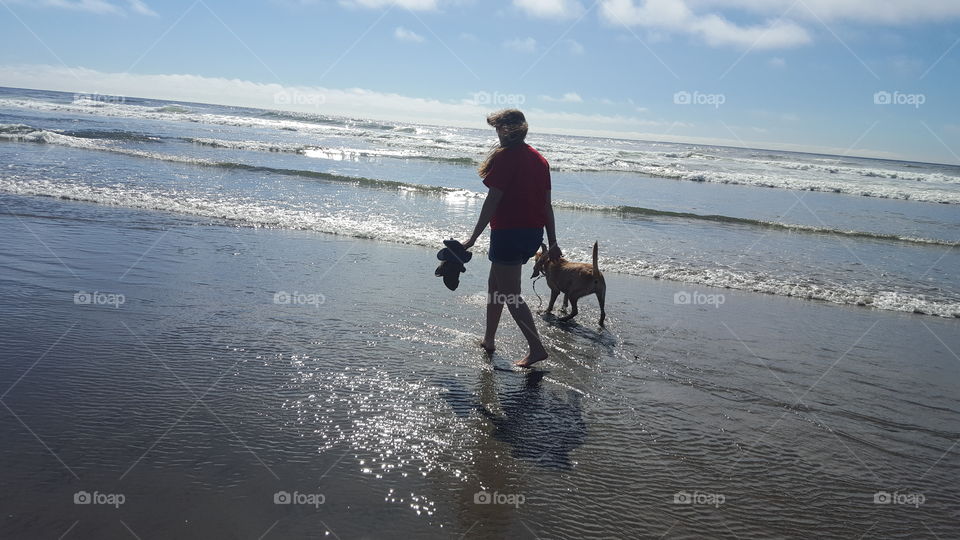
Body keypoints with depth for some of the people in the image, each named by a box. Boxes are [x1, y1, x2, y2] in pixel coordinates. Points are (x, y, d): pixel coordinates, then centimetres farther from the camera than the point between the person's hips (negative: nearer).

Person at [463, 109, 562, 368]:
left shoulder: (505, 156, -11)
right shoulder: (539, 159, 11)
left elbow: (493, 200, -15)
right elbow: (547, 204, 11)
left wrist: (474, 238, -12)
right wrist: (552, 243, 14)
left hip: (509, 232, -8)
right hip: (534, 233, 8)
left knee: (510, 295, -2)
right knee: (495, 284, 21)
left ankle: (537, 348, -6)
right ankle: (488, 339, 31)